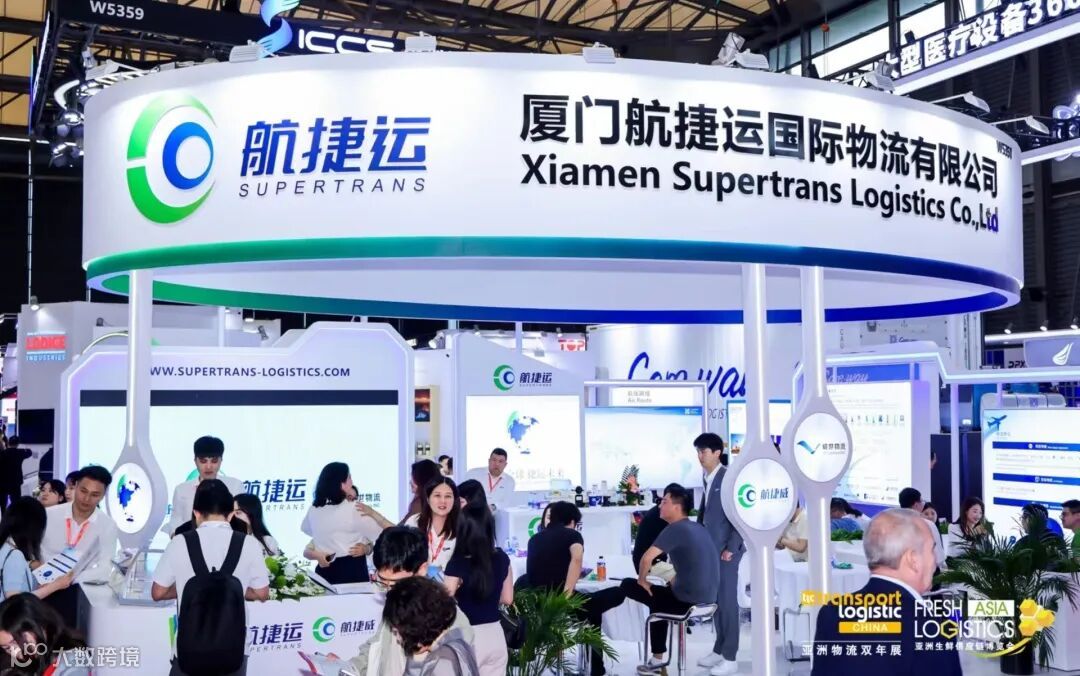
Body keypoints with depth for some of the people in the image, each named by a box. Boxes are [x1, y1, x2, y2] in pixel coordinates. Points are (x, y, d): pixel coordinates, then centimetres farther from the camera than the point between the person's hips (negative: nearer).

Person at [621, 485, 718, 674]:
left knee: (627, 586, 5)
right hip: (708, 598, 8)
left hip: (688, 600, -8)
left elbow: (647, 558, -22)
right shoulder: (698, 527, 14)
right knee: (660, 595, 33)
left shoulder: (675, 528, -13)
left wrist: (642, 580, -4)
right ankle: (657, 660, 31)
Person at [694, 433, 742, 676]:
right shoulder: (707, 479, 12)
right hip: (709, 548, 8)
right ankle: (719, 650, 23)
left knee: (727, 600, -3)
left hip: (726, 549, -8)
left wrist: (731, 547, -16)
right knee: (715, 599, 13)